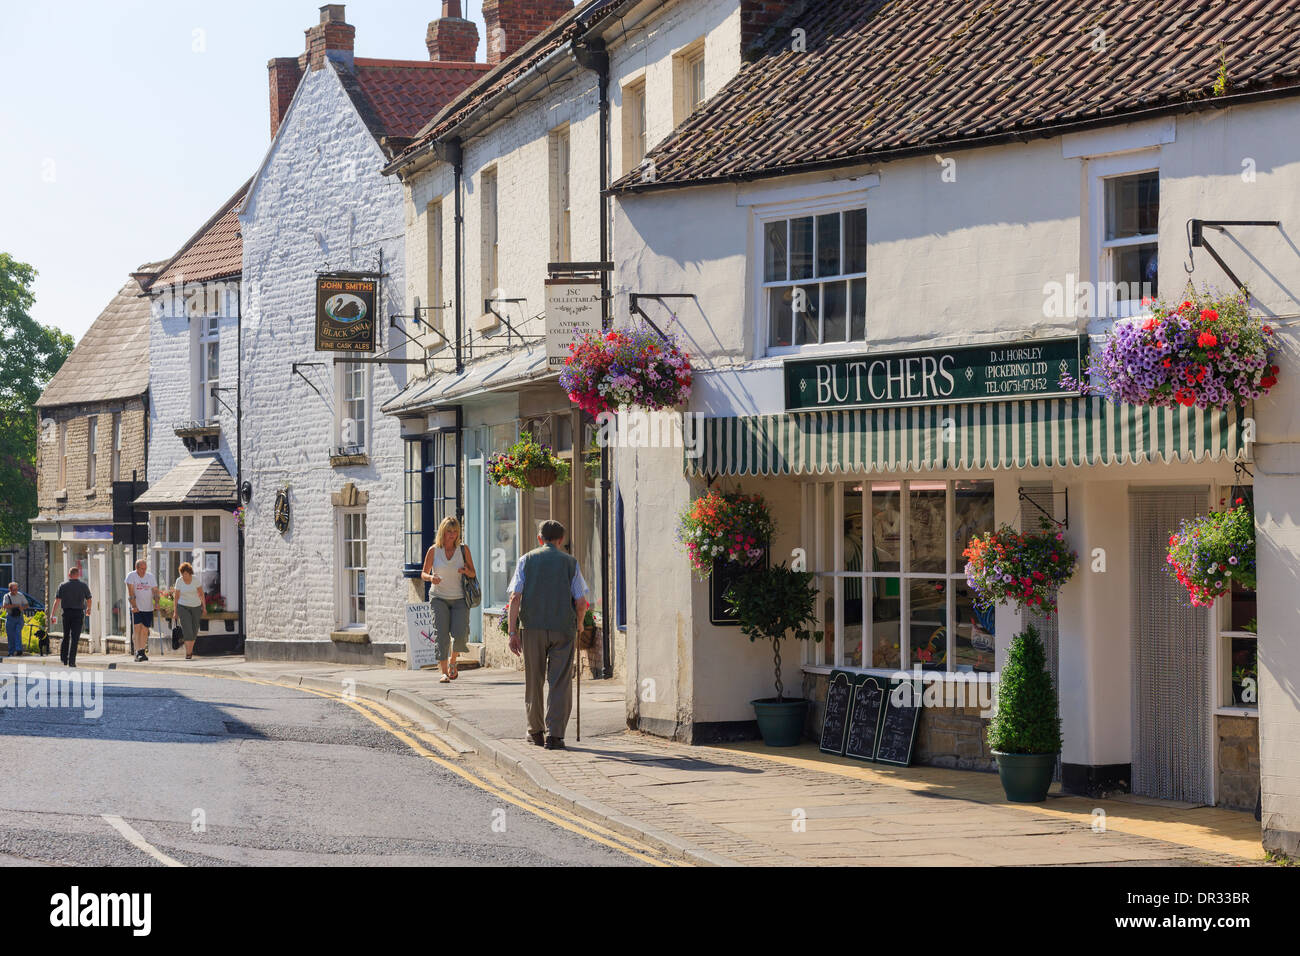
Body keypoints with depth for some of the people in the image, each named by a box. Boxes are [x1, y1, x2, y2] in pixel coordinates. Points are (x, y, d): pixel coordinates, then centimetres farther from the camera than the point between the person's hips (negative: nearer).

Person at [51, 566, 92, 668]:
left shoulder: (63, 586, 1)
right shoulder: (83, 585, 1)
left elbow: (57, 601, -6)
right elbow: (89, 600, 7)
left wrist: (52, 614, -7)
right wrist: (88, 609, 28)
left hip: (66, 613, 1)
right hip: (78, 613, -1)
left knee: (66, 636, 16)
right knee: (75, 637, -2)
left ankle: (63, 658, 16)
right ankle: (71, 661, -9)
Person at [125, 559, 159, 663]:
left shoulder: (151, 577, 8)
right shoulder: (131, 576, -3)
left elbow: (155, 591, 5)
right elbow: (131, 593, -10)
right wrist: (134, 606, -19)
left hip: (148, 608, 3)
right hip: (136, 609, -3)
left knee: (145, 631, 3)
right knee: (137, 629, -12)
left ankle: (142, 652, 10)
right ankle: (138, 652, -14)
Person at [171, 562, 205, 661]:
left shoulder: (195, 580, -7)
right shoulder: (179, 581, -7)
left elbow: (201, 593, -1)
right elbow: (176, 596, -1)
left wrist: (204, 607, -4)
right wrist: (175, 611, -1)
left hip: (196, 607, 2)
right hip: (183, 607, -2)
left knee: (194, 631, 8)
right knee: (187, 630, -14)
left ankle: (190, 649, 31)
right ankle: (188, 653, -14)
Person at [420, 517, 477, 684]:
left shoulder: (463, 549, 1)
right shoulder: (434, 551, -1)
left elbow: (473, 574, 6)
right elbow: (423, 573, 6)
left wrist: (466, 571, -16)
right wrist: (431, 578, -17)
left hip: (459, 598, 0)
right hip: (439, 598, 0)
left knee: (460, 635, -12)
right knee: (441, 635, -11)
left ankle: (452, 661, 18)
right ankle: (444, 672, -8)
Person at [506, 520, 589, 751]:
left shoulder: (526, 560, 7)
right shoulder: (570, 562, 6)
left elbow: (515, 597, -2)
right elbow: (581, 602, 2)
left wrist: (513, 632, -1)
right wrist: (578, 623, 21)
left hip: (533, 627, 1)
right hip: (563, 628, -1)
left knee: (534, 681, 13)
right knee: (560, 683, 1)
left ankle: (535, 731, 23)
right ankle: (554, 735, -5)